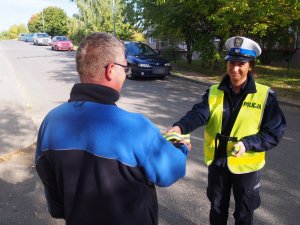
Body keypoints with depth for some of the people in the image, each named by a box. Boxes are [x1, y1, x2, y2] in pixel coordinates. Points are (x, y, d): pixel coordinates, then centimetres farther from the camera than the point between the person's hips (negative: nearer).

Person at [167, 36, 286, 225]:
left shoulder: (265, 95, -12)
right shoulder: (214, 92, -4)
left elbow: (275, 132, -11)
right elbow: (199, 114, -21)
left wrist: (248, 143, -27)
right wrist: (180, 127, -41)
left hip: (246, 165, -2)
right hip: (217, 162, 2)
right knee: (217, 209, 23)